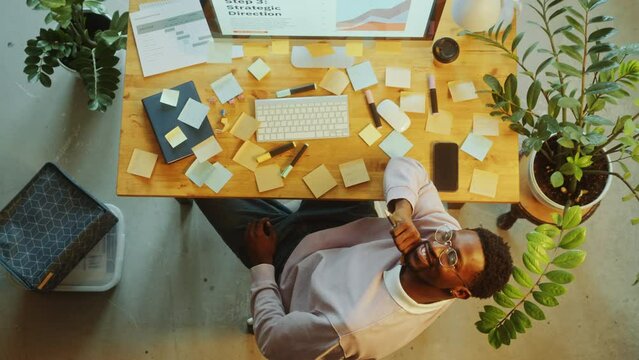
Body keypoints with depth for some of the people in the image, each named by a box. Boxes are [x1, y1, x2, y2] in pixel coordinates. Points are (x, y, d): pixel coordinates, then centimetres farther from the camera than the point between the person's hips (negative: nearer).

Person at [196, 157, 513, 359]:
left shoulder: (349, 328, -42)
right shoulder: (448, 233, -28)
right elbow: (405, 167, -17)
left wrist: (261, 265, -13)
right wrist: (402, 212, -37)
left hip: (293, 257, -5)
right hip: (338, 225, 5)